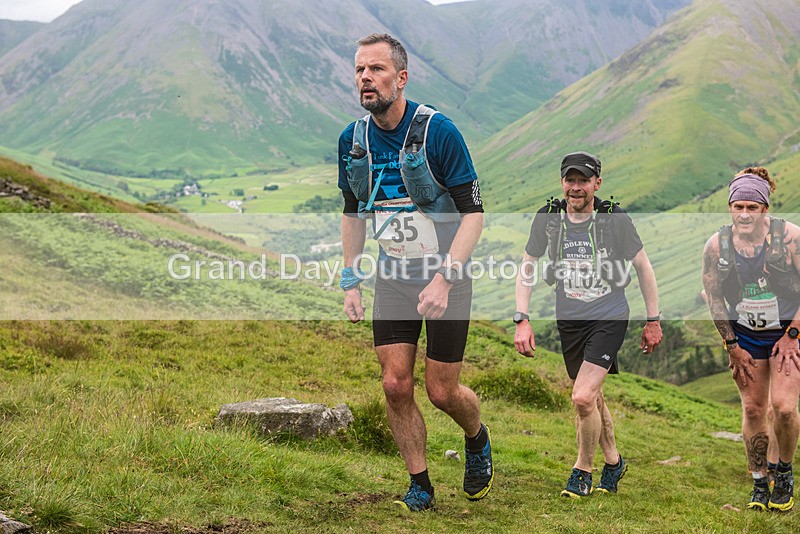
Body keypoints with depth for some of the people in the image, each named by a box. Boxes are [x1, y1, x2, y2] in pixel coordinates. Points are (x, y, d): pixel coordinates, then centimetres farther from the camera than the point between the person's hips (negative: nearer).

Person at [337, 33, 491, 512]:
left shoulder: (438, 130, -17)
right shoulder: (352, 140, -1)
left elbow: (474, 212, -16)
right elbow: (353, 213, 14)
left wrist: (443, 279, -24)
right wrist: (350, 281, 8)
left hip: (446, 278, -4)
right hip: (393, 279, 4)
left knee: (442, 391, 0)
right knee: (396, 386, -3)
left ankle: (478, 438, 33)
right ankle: (420, 485, 14)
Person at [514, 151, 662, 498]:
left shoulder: (615, 219, -12)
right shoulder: (548, 218, -5)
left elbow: (643, 267, 0)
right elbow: (527, 267, 5)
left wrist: (653, 320, 3)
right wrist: (522, 320, -4)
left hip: (609, 317, -4)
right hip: (569, 320, 4)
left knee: (583, 398, -16)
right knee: (592, 399, 15)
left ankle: (583, 471, 6)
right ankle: (613, 462, 37)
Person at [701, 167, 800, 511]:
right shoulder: (717, 246, -10)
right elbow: (714, 297, 1)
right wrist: (732, 346, -1)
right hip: (745, 337, 2)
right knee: (752, 409, 4)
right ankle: (760, 483, 19)